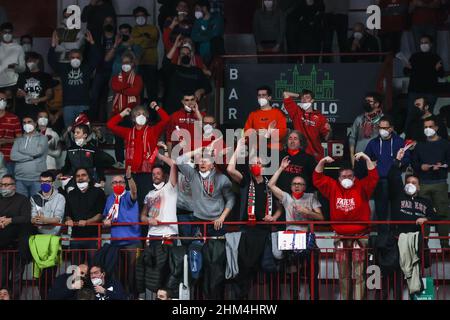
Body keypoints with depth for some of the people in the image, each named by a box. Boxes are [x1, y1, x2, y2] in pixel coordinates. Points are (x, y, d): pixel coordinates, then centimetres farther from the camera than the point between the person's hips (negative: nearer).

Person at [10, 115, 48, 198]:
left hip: (37, 179, -3)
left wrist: (22, 151, 1)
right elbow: (13, 156, -2)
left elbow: (38, 151, -13)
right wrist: (31, 156, -9)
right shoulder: (18, 140, 13)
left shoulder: (42, 138, 5)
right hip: (20, 179, 3)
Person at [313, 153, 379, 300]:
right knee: (343, 274, 8)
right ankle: (344, 298, 15)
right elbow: (317, 179, 5)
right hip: (341, 237, 2)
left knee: (359, 273, -3)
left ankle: (359, 298, -2)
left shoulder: (361, 187, 2)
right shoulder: (333, 187, 7)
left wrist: (366, 159, -16)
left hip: (359, 236, -2)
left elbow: (373, 178, -10)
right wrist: (322, 162, -6)